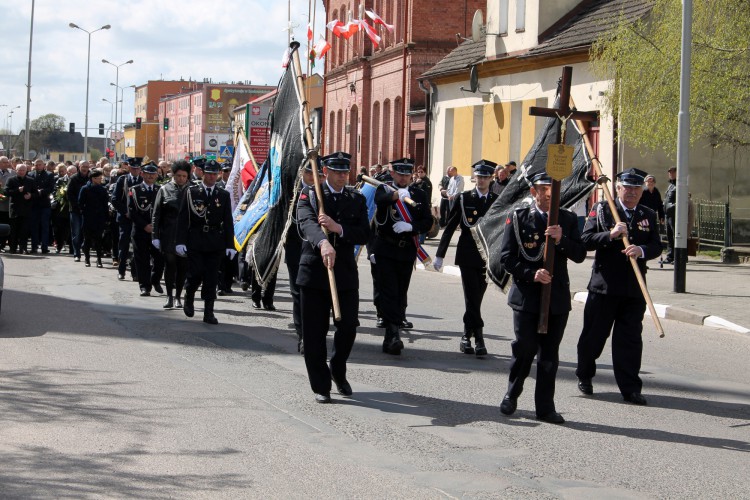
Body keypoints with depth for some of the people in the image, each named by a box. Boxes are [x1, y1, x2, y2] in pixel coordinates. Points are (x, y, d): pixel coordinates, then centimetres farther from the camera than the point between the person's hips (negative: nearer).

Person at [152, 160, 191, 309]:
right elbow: (157, 214, 2)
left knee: (182, 267, 4)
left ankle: (178, 296, 15)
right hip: (168, 236, -1)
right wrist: (155, 236, -3)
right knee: (169, 266, 2)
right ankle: (169, 296, 11)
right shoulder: (164, 190, 3)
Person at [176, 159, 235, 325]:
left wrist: (230, 245, 1)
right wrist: (181, 241, -8)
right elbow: (182, 218, 0)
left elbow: (228, 222, 8)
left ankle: (208, 312, 5)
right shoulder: (191, 192, 3)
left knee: (211, 278, 0)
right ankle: (189, 297, 24)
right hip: (195, 242, -2)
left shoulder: (224, 195, 9)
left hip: (215, 244, 2)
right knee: (195, 274, -6)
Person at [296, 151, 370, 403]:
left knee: (348, 327, 1)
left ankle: (338, 372, 29)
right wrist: (323, 243, -38)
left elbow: (364, 234, 0)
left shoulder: (357, 200, 11)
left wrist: (338, 229, -17)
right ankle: (320, 386, 13)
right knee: (314, 333, 1)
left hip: (345, 272, 2)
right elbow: (306, 223, -19)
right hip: (314, 271, -2)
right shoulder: (309, 194, 1)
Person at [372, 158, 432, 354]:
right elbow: (380, 199, -23)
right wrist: (396, 195, -43)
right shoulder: (384, 189, 1)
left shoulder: (419, 195, 9)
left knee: (401, 292, 7)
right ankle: (393, 334, -17)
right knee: (388, 292, -11)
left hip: (407, 251, 3)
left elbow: (428, 221, 2)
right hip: (386, 250, -3)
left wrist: (410, 226, -16)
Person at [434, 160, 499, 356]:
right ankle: (478, 339, -6)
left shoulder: (496, 201, 6)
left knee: (475, 299, 7)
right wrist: (440, 255, 1)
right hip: (467, 256, -2)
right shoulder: (464, 198, 1)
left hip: (487, 257, 2)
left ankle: (466, 337, 19)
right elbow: (450, 227, 4)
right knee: (472, 298, -9)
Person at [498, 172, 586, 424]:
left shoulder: (568, 219, 8)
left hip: (557, 297, 2)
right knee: (525, 347, -3)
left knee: (550, 354, 4)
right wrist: (531, 274, -15)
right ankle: (511, 395, 20)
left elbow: (580, 255, 3)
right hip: (526, 296, -2)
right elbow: (507, 257, -3)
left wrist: (562, 240, -14)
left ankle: (545, 407, 10)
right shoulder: (518, 218, 1)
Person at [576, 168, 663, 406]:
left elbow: (657, 246, 4)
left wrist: (641, 250, -17)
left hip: (635, 288, 2)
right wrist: (610, 235, -20)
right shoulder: (601, 210, 1)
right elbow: (586, 240, -6)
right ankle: (585, 376, 29)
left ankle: (630, 388, 4)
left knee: (630, 338, 1)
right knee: (594, 334, 7)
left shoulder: (648, 215, 11)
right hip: (604, 285, -2)